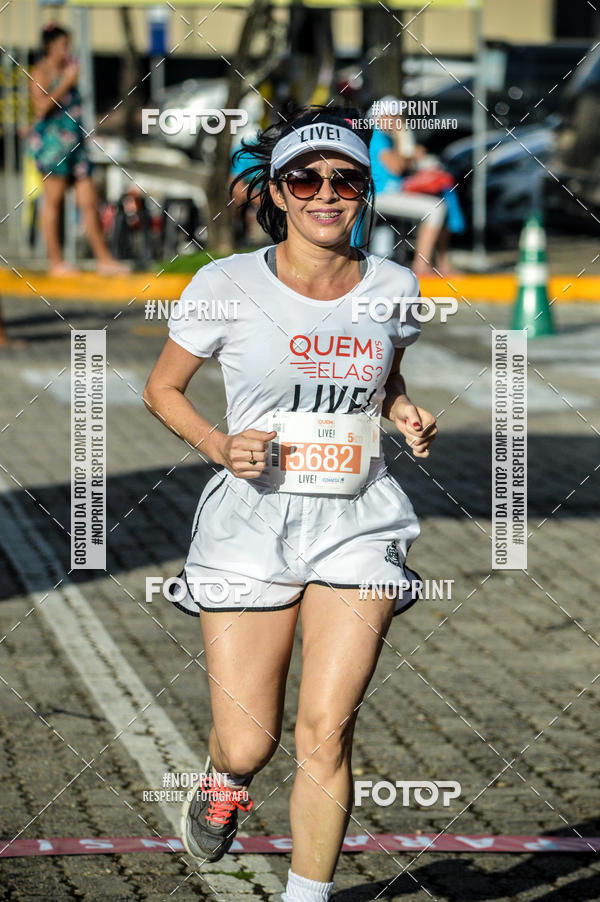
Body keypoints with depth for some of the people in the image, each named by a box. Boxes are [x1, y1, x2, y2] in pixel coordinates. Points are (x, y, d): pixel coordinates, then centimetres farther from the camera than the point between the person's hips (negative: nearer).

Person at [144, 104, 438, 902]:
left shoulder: (391, 289, 2)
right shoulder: (228, 286, -6)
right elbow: (162, 389, 6)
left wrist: (407, 416, 0)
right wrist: (219, 444, -12)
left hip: (358, 523, 1)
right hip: (251, 519, -1)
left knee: (326, 732, -10)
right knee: (248, 745, 0)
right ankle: (224, 781, 38)